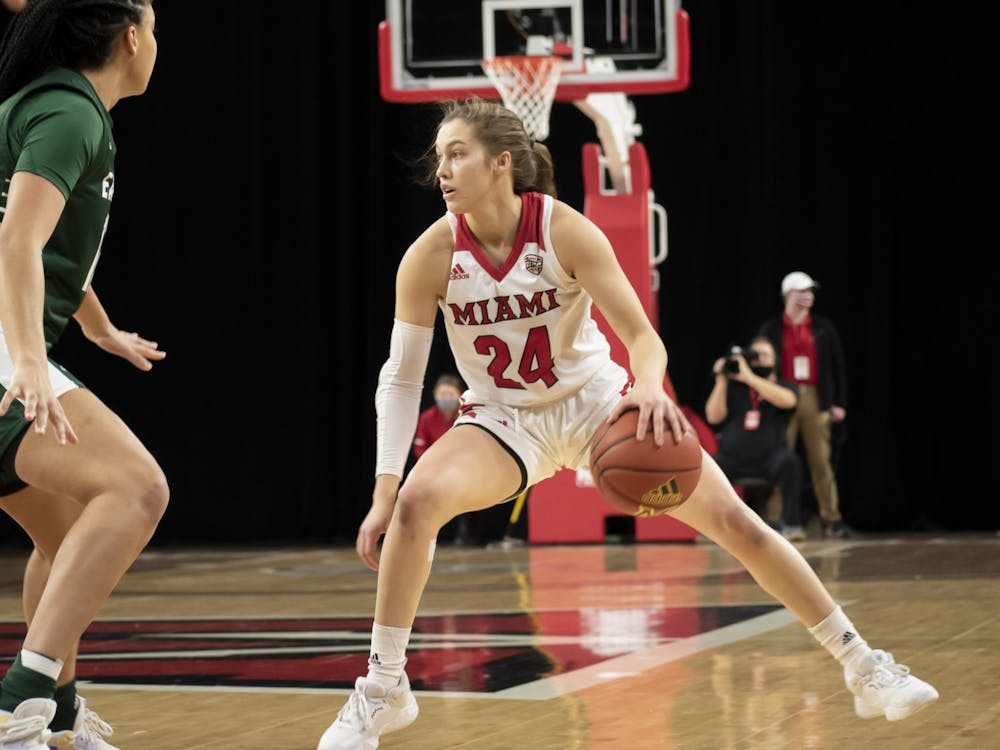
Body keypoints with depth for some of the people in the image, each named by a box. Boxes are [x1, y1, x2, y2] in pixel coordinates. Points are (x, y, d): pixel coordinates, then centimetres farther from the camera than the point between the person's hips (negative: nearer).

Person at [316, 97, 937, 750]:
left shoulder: (564, 230, -20)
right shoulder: (432, 257, -17)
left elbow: (642, 335, -21)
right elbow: (401, 377, -11)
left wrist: (650, 389, -45)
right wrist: (384, 494, -18)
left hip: (599, 402, 0)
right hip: (505, 420, 0)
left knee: (736, 522, -8)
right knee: (417, 503, -29)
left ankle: (866, 670, 7)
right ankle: (384, 691, -11)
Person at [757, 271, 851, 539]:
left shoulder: (824, 327, 9)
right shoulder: (770, 329, 6)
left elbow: (838, 366, 9)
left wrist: (839, 403, 4)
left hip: (816, 400, 1)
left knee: (821, 461, -1)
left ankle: (831, 520, 1)